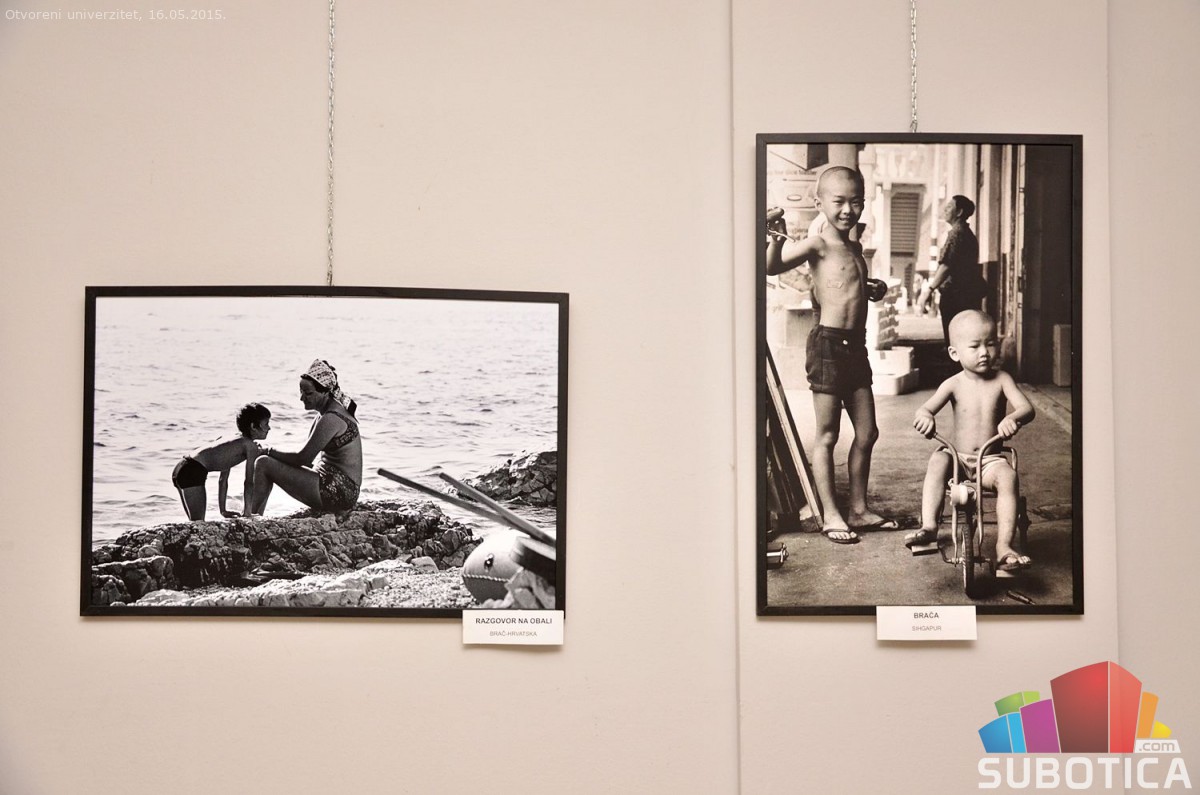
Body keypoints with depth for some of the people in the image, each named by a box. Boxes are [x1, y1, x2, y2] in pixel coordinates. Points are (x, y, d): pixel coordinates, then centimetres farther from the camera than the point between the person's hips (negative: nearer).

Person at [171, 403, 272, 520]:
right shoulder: (250, 445, -4)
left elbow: (222, 480, 27)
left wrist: (223, 510, 28)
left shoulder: (235, 442, 22)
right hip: (192, 471, -10)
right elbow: (249, 482, -7)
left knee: (197, 522, 16)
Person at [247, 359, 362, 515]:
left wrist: (270, 451, -2)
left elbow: (302, 458, -17)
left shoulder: (331, 419, -18)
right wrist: (272, 452, 4)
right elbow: (305, 453, 17)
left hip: (338, 493, -10)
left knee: (263, 464, -9)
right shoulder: (329, 413, 13)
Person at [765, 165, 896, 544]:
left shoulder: (855, 248, 14)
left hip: (856, 346, 8)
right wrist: (776, 238, -42)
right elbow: (773, 266, -26)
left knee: (866, 433, 12)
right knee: (827, 435, 0)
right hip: (828, 345, -8)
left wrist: (872, 288, 14)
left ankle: (859, 509, 24)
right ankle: (830, 515, 9)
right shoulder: (817, 245, -10)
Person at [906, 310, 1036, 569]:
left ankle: (1004, 547, -32)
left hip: (991, 460, 0)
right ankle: (929, 527, -37)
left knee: (1008, 476, -32)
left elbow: (1027, 408, -11)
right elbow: (925, 409, -7)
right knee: (938, 460, -31)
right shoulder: (953, 384, 0)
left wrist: (1013, 418, -36)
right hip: (958, 458, 1)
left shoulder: (1001, 380, -1)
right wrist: (924, 416, -33)